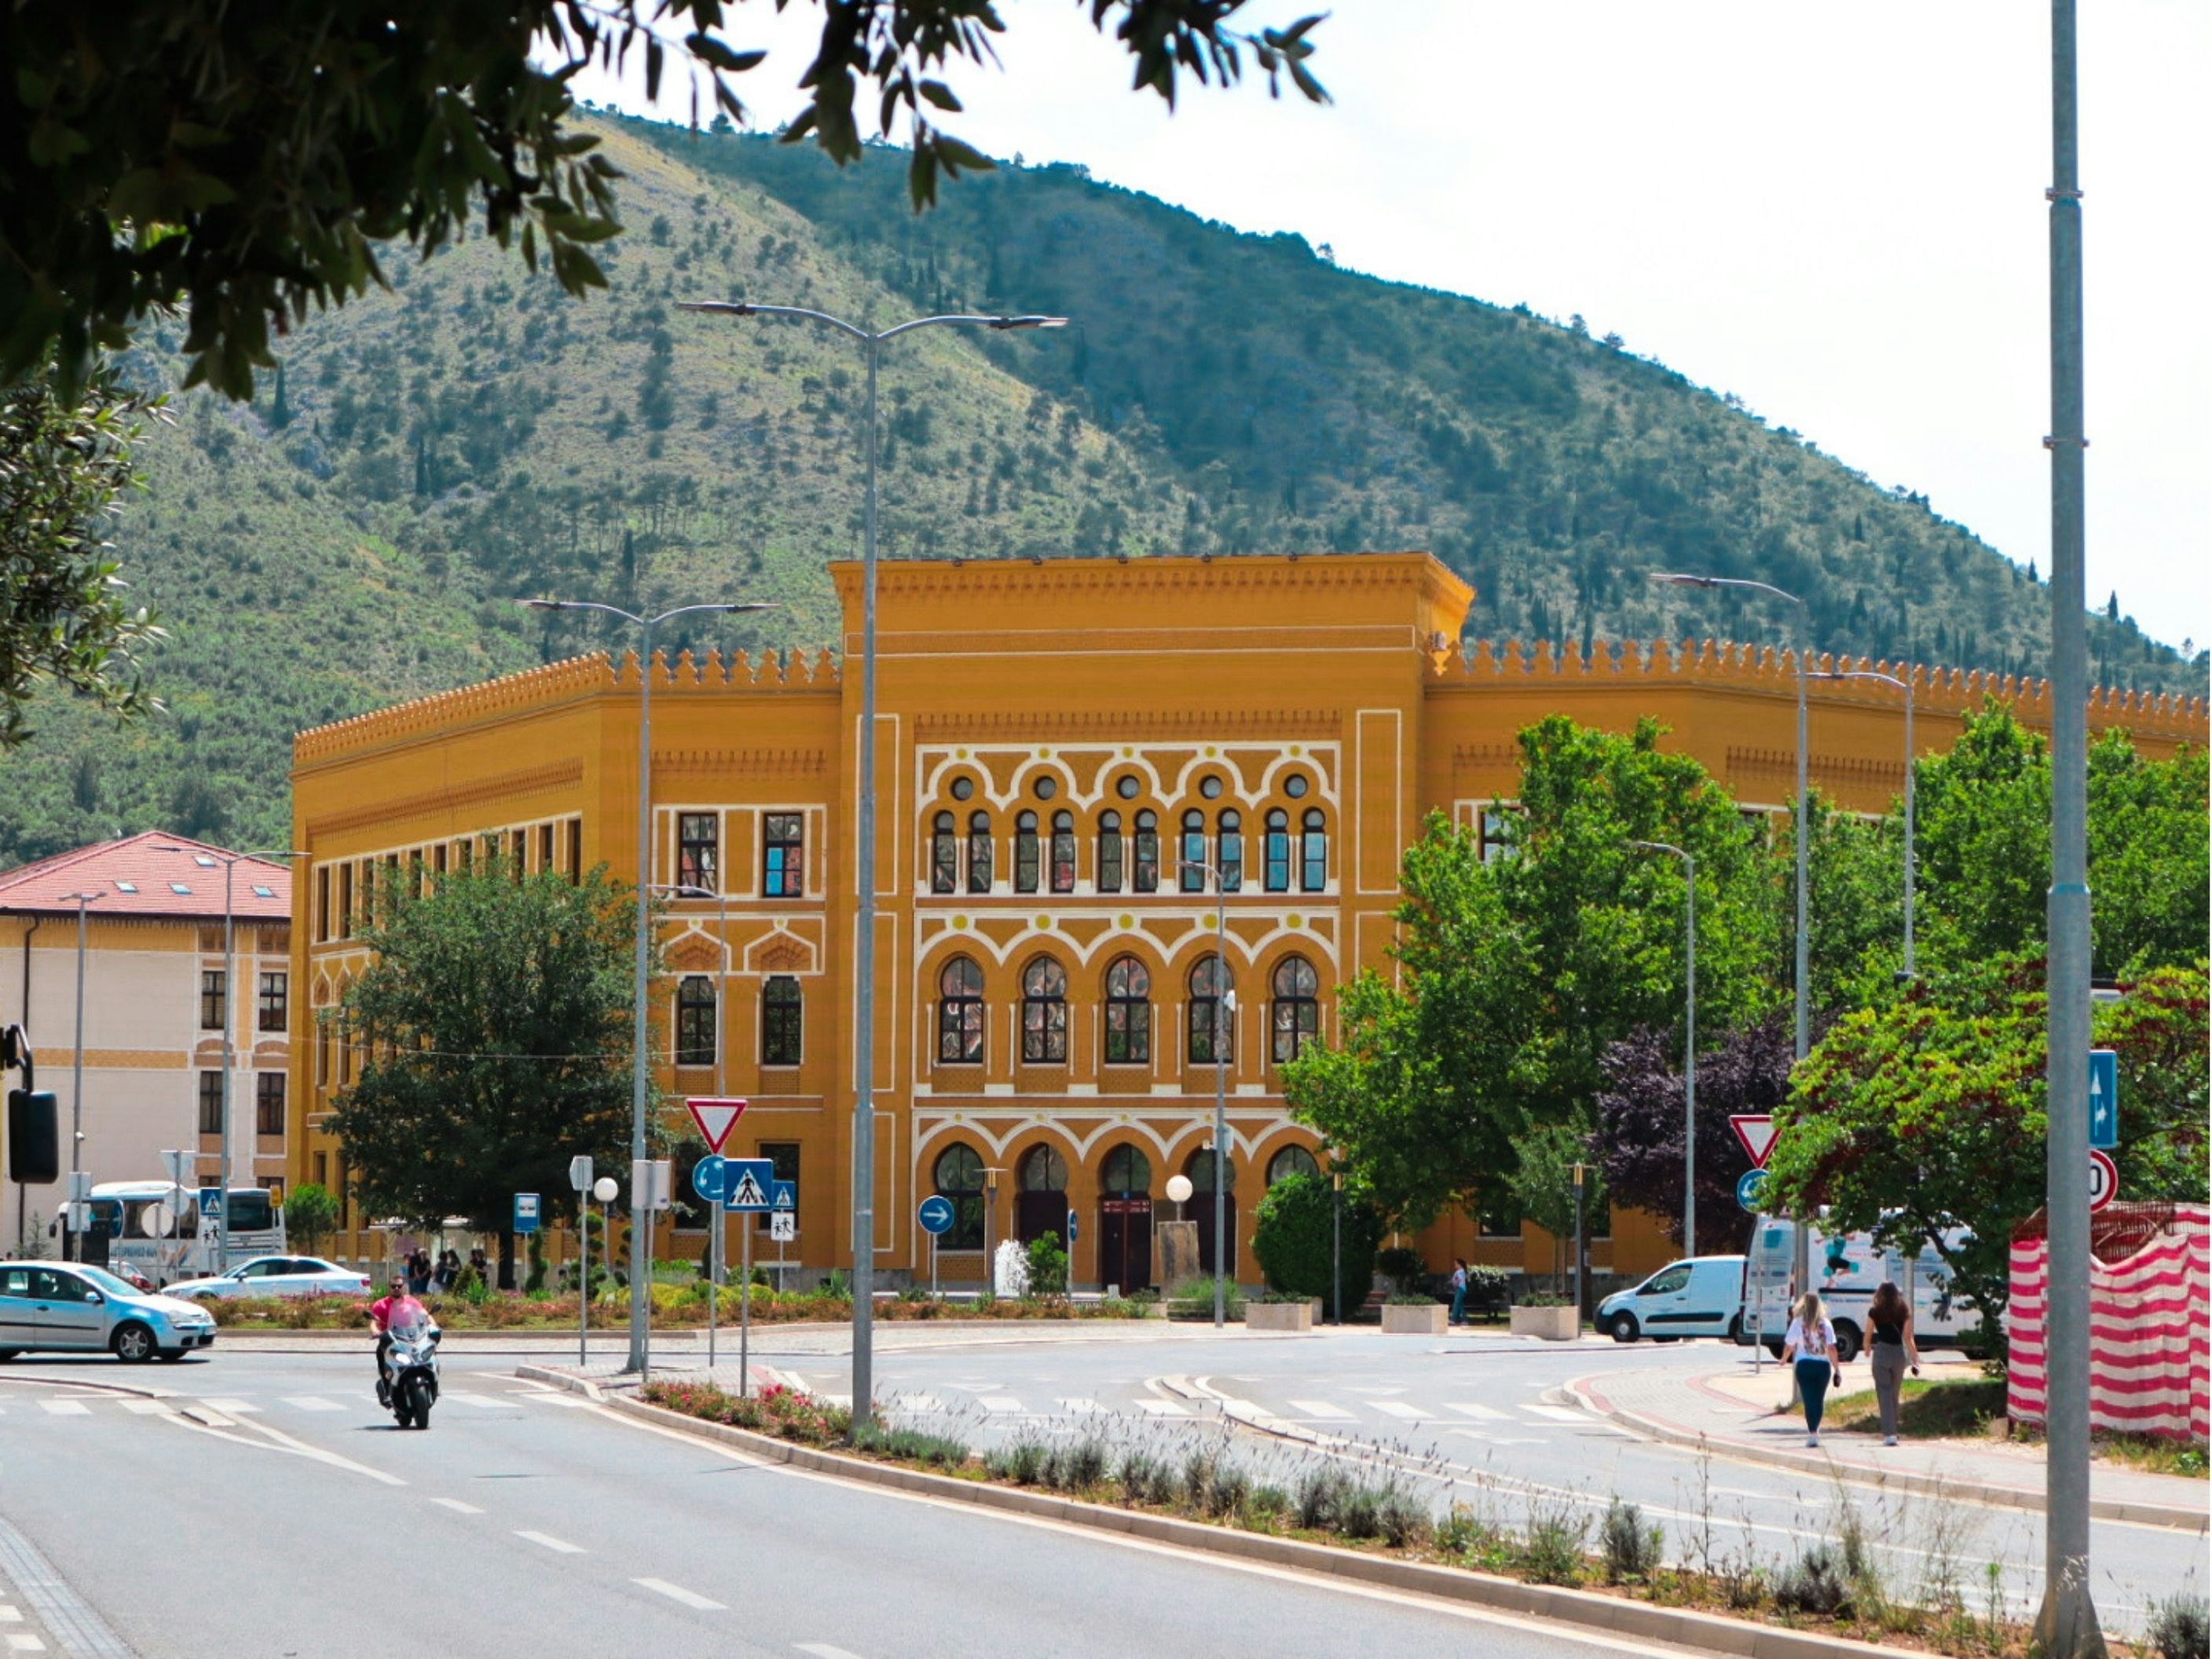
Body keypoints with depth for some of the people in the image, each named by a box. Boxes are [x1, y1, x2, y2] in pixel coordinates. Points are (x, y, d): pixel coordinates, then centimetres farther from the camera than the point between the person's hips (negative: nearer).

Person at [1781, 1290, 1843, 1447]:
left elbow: (1788, 1347, -1)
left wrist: (1783, 1359, 20)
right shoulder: (1825, 1323, -2)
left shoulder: (1798, 1323, -5)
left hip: (1804, 1365, -2)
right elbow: (1831, 1348, -6)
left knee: (1809, 1400, -2)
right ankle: (1814, 1430, 27)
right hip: (1823, 1365, 2)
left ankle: (1812, 1434, -13)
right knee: (1819, 1400, 16)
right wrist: (1837, 1369, 0)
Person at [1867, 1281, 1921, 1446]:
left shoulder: (1875, 1312, -4)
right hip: (1899, 1353, 3)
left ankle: (1890, 1434, -13)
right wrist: (1915, 1359, 6)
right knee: (1895, 1394, 16)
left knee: (1884, 1393, -3)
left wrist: (1867, 1350, 25)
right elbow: (1908, 1338, 1)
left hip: (1882, 1352, -3)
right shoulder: (1904, 1312, 1)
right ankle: (1892, 1431, 26)